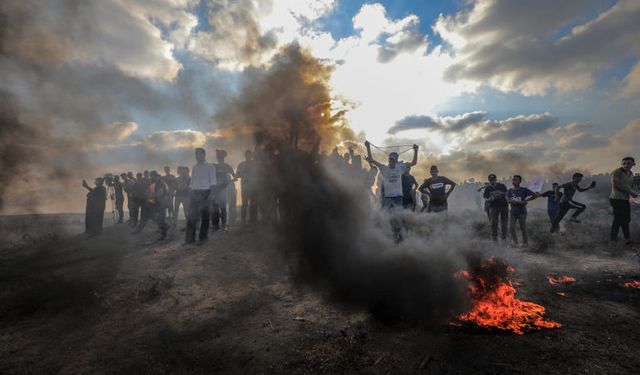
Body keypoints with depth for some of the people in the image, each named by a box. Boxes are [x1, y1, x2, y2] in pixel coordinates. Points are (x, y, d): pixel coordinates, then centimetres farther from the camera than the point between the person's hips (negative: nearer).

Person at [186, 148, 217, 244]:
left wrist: (211, 192, -15)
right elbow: (192, 182, 17)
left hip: (205, 193, -4)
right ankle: (190, 238, 6)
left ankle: (203, 237, 7)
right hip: (194, 193, 4)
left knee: (204, 216, -2)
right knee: (191, 215, 1)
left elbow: (213, 182, -3)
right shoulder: (194, 167, 18)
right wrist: (190, 192, 7)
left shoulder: (210, 167, 3)